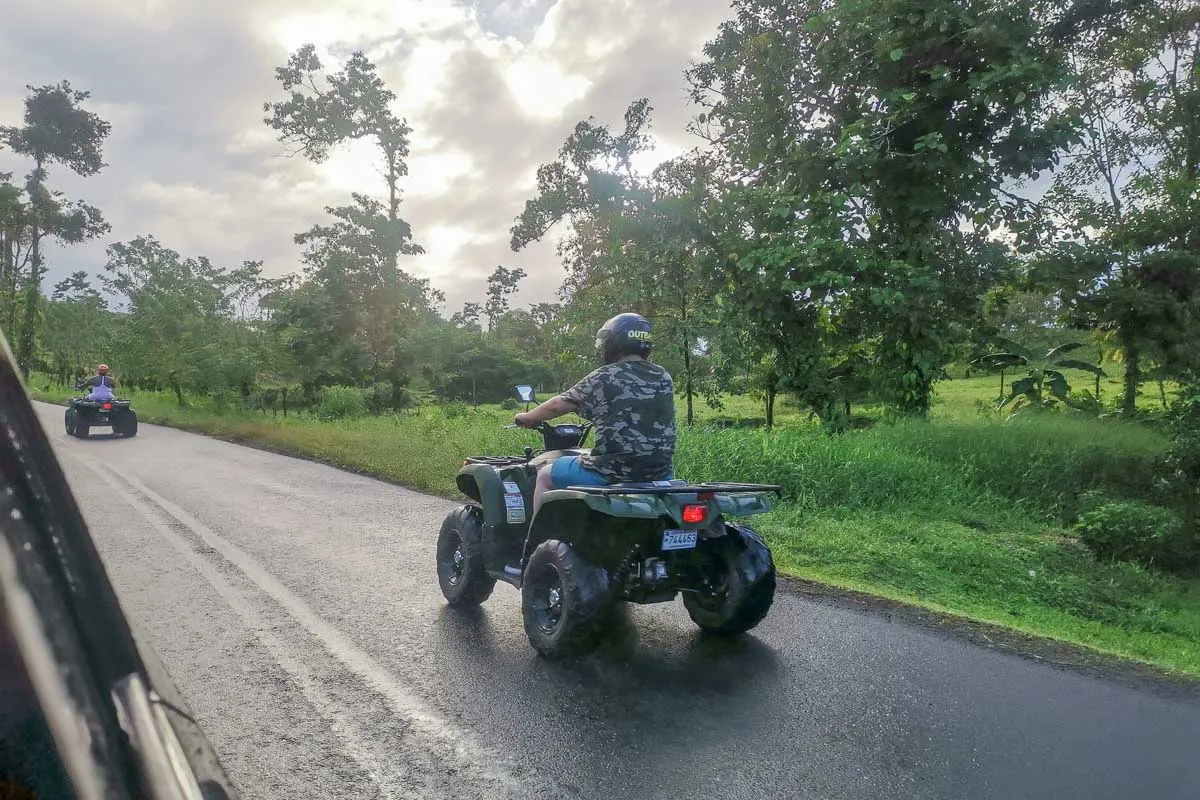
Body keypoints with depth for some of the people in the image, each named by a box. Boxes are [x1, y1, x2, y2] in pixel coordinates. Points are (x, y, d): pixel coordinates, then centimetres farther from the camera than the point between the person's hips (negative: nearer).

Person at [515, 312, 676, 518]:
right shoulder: (664, 378, 7)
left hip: (614, 472, -5)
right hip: (660, 473, 6)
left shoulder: (605, 378, -8)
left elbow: (558, 405, -1)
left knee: (545, 475, 15)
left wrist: (527, 418, 17)